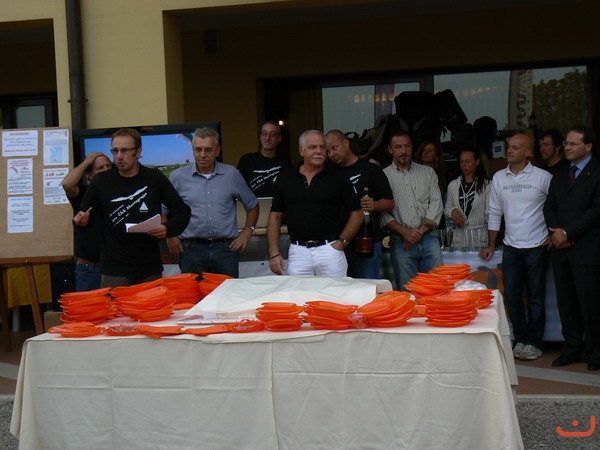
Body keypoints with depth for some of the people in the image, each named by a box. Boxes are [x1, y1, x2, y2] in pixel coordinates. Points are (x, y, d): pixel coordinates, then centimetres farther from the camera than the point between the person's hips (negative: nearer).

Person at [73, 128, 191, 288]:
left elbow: (182, 211, 4)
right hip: (114, 270, -1)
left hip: (150, 269, 1)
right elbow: (84, 217, 11)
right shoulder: (101, 181, 1)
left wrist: (168, 228, -15)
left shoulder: (154, 178, 1)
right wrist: (81, 220, -12)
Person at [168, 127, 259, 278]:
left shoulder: (232, 174, 7)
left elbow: (252, 205, 17)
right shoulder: (178, 176, 5)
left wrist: (247, 231, 7)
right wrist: (170, 236, 3)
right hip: (191, 249, 0)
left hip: (225, 248, 1)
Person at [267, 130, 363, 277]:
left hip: (330, 250, -1)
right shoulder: (285, 181, 8)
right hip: (298, 252, 1)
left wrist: (342, 242, -4)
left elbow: (357, 214, 6)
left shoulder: (338, 179, 3)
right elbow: (275, 217, 11)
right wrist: (274, 253, 3)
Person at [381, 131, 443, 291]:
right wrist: (404, 232, -12)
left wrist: (420, 231, -7)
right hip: (400, 242, -2)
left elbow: (436, 204, 5)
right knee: (406, 290, -2)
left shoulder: (427, 172, 13)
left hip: (428, 238, 2)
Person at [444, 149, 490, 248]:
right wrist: (452, 211, -6)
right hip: (459, 235, 3)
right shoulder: (453, 185, 8)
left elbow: (489, 212, -4)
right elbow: (447, 209, 16)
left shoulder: (486, 184, -4)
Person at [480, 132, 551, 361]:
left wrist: (553, 236, -8)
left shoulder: (543, 177, -6)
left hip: (536, 247, -4)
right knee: (511, 296, 6)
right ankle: (521, 339, 20)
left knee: (535, 297, 3)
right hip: (511, 247, 4)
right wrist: (490, 245, 9)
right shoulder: (499, 178, 6)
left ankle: (533, 342, 14)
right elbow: (494, 213, 11)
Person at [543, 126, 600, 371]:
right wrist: (556, 231, -4)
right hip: (561, 248, 6)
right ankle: (571, 348, 19)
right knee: (566, 302, 9)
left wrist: (568, 232, -12)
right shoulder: (559, 174, 16)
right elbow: (549, 206, 14)